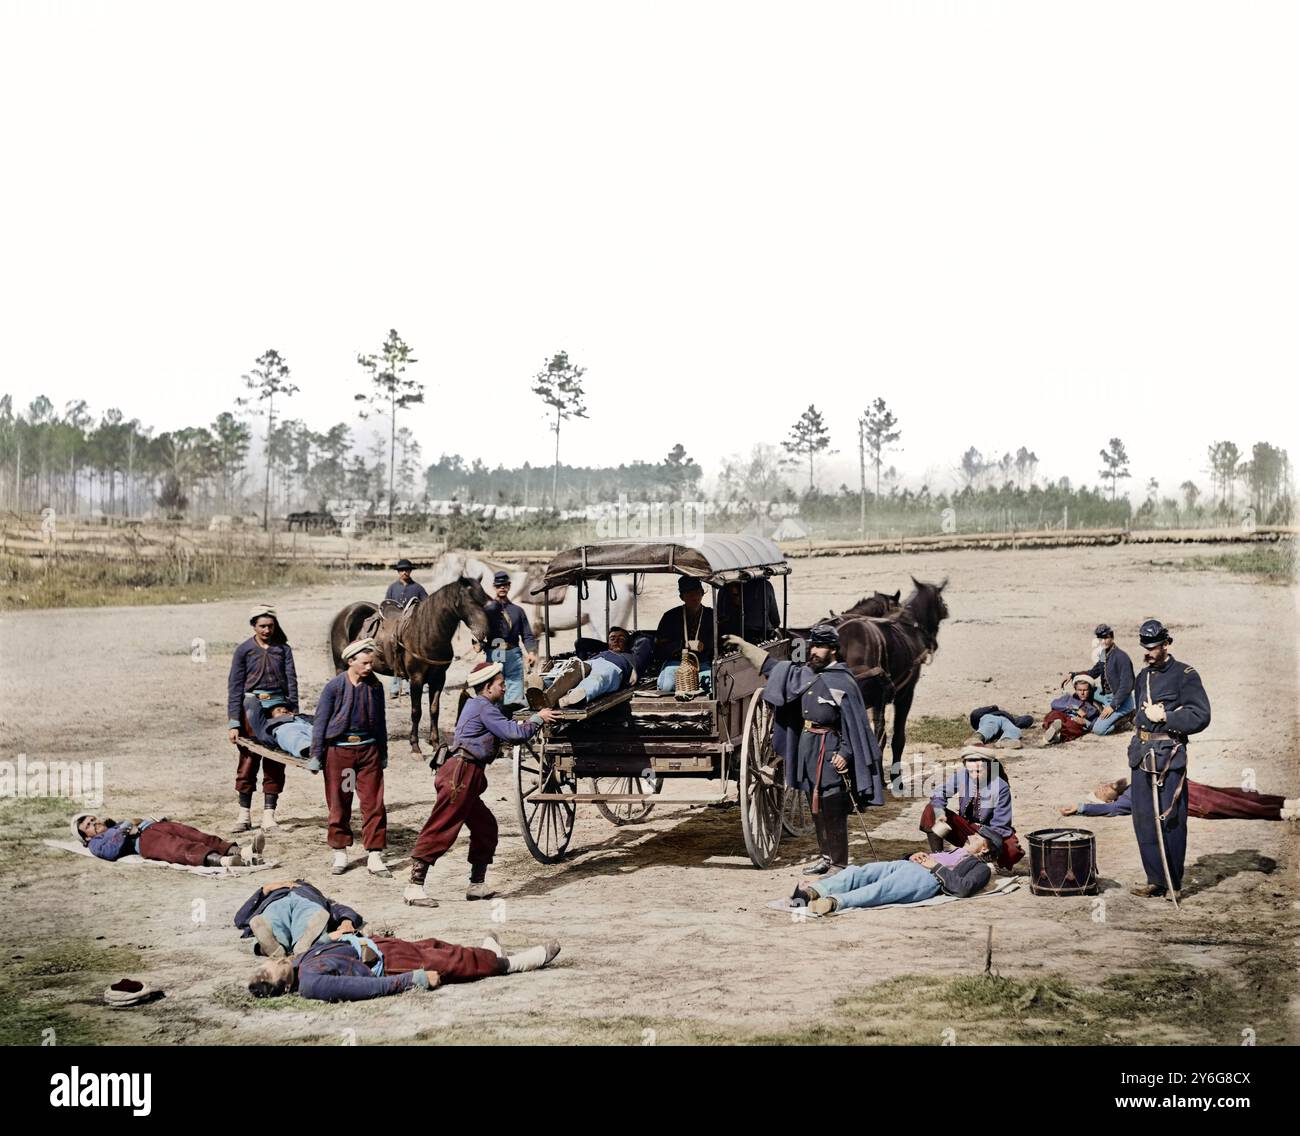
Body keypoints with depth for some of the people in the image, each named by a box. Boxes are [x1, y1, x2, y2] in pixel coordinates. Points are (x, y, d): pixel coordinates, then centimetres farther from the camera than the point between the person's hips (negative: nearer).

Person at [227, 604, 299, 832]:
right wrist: (233, 723, -7)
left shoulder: (283, 649, 7)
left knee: (274, 765, 1)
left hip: (278, 707, 1)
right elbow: (234, 687, -1)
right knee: (248, 762, 1)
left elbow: (291, 681, 4)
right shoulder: (244, 650, 2)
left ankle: (268, 813, 6)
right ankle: (244, 813, 9)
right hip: (252, 705, -1)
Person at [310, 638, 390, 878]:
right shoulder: (334, 686, -8)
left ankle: (374, 856, 4)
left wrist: (383, 754, 16)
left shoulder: (375, 686, 3)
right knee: (339, 805, 7)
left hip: (368, 749, 3)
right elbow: (320, 721, -4)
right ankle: (340, 854, 20)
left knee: (374, 804, -1)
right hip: (339, 749, -2)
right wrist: (316, 756, -6)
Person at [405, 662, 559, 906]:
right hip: (460, 774, -11)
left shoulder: (478, 705, 22)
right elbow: (512, 733, -13)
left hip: (467, 778, 11)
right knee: (440, 831, -13)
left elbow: (508, 733, 27)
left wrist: (535, 721, 23)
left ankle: (477, 885, 20)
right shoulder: (483, 707, -8)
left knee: (485, 827, 15)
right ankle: (414, 887, -15)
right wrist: (537, 719, 1)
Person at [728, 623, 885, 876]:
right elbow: (772, 666, 20)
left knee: (833, 810, -6)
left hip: (830, 752, -8)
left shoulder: (843, 681, -12)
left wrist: (845, 753, -20)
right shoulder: (805, 675, 10)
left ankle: (838, 864, -1)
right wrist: (743, 646, 19)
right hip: (807, 747, 8)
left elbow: (854, 722, -13)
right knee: (816, 808, 15)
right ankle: (825, 856, 27)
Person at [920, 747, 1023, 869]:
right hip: (965, 828, 3)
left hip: (989, 832, -3)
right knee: (930, 811, -19)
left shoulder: (1001, 787, -18)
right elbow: (939, 793, -7)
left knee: (1013, 852, -35)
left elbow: (1000, 826, -15)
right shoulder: (961, 775, -11)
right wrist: (939, 811, -31)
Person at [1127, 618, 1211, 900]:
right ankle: (1156, 880, 15)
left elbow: (1201, 716, -12)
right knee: (1143, 819, 7)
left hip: (1170, 757, -7)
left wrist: (1164, 716, -15)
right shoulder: (1144, 676, 16)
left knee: (1171, 821, -4)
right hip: (1142, 755, 7)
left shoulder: (1185, 675, -7)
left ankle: (1173, 883, 5)